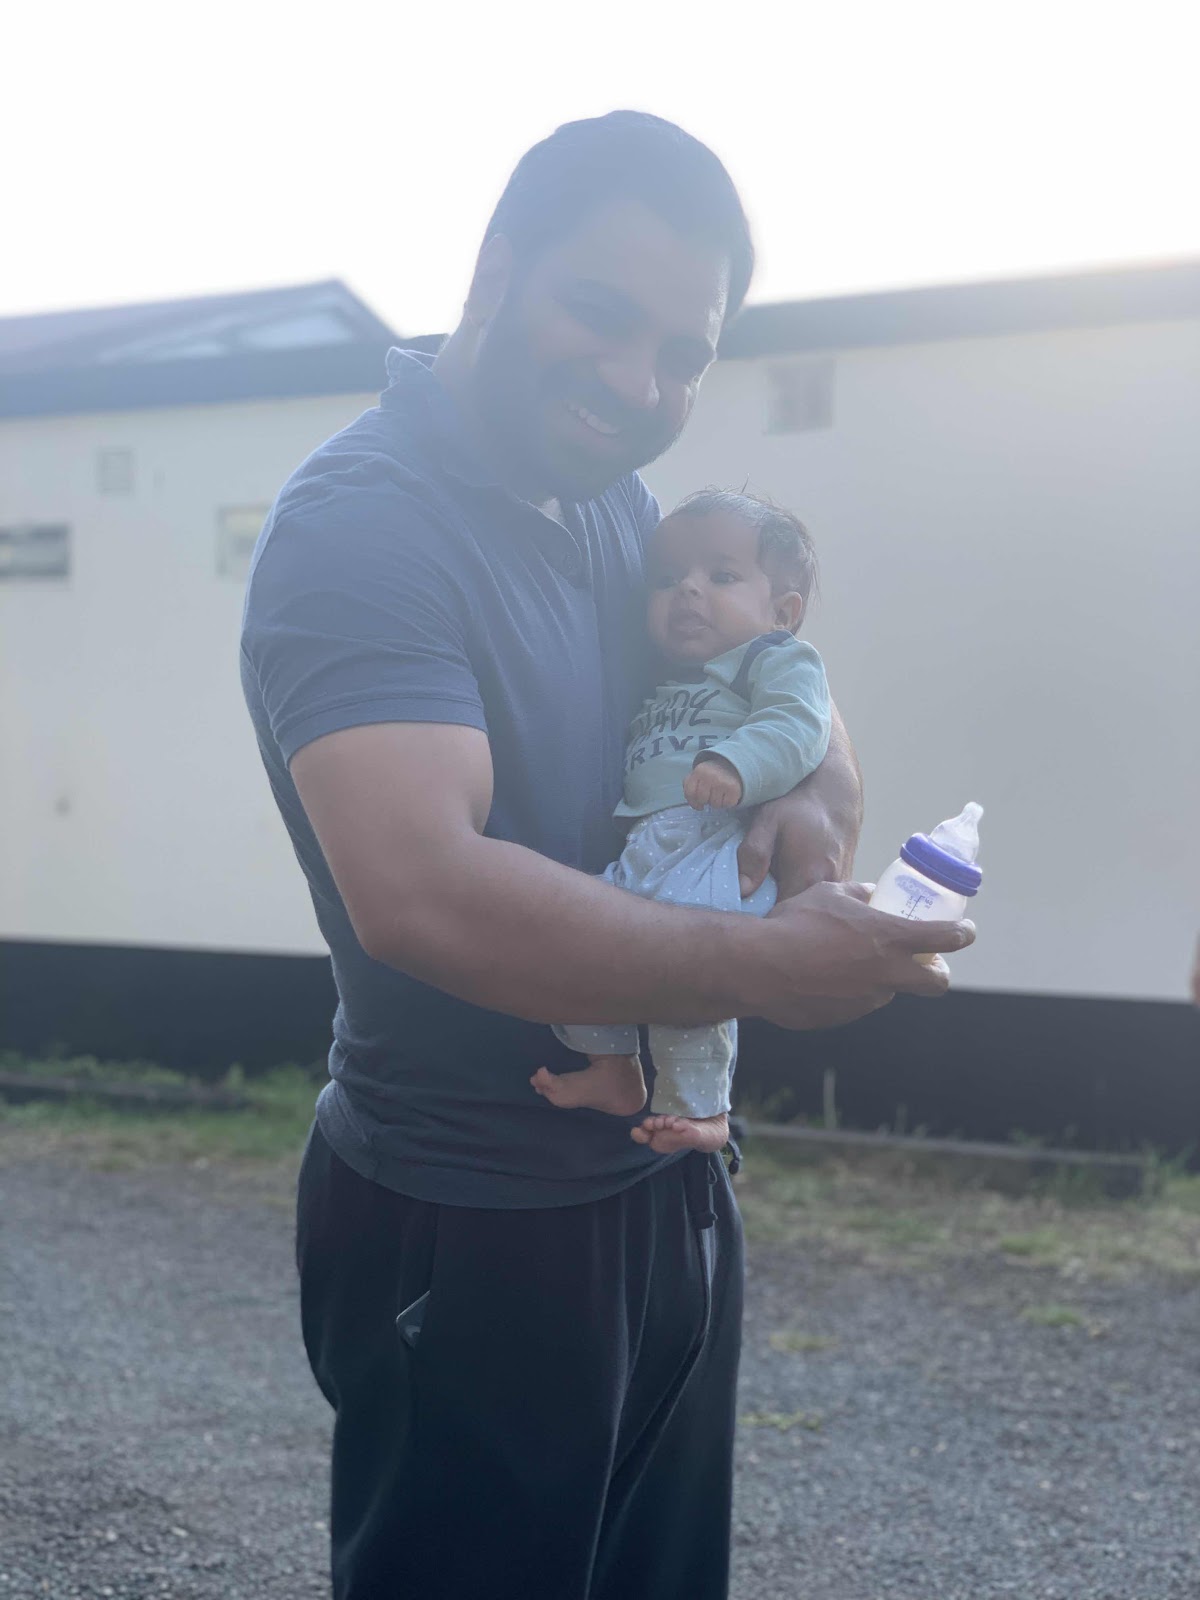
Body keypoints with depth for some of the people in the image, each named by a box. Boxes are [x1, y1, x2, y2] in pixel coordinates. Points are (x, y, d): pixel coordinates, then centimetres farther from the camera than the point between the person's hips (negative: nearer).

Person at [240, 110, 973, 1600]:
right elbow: (423, 891, -33)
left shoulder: (619, 505, 5)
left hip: (666, 1187, 8)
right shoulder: (362, 523, -21)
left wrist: (813, 805, -8)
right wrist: (762, 965, -29)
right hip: (466, 1235, -8)